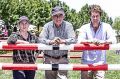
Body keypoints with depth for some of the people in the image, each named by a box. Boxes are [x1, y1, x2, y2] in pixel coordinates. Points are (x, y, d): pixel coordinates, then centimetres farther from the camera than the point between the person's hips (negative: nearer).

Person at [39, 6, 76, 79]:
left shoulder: (68, 26, -1)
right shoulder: (47, 26, 2)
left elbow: (72, 40, -13)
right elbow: (41, 39, -10)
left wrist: (63, 41, -33)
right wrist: (51, 41, -29)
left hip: (62, 59, -1)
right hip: (49, 59, 1)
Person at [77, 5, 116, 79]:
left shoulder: (106, 27, 3)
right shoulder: (84, 27, 3)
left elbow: (113, 39, -9)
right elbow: (79, 41, -11)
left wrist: (103, 41, -31)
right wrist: (90, 41, -33)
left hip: (100, 63, 0)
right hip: (87, 62, 1)